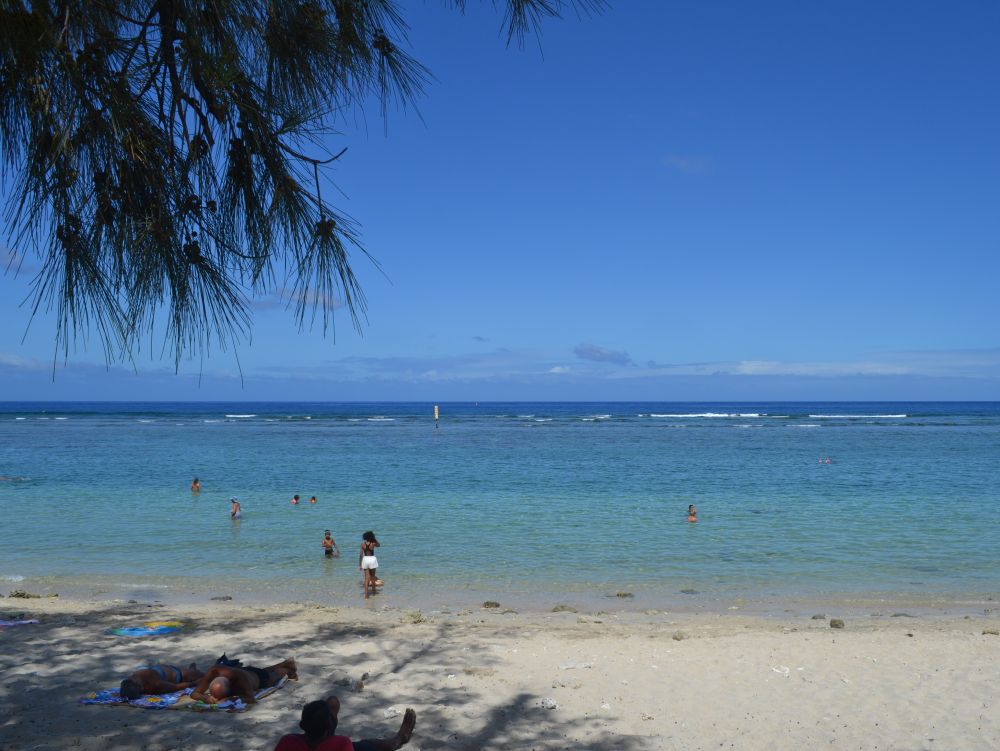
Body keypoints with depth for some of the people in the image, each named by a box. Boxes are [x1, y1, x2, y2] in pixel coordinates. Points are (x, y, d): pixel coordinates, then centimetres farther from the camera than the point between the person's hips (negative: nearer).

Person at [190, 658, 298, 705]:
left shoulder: (240, 678, -53)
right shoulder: (213, 672, -42)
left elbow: (251, 700, -56)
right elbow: (194, 694, -36)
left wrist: (228, 698, -62)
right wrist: (205, 697, -56)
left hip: (259, 677, -4)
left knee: (274, 676, 32)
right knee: (265, 671, 37)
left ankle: (288, 667, 63)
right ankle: (286, 663, 64)